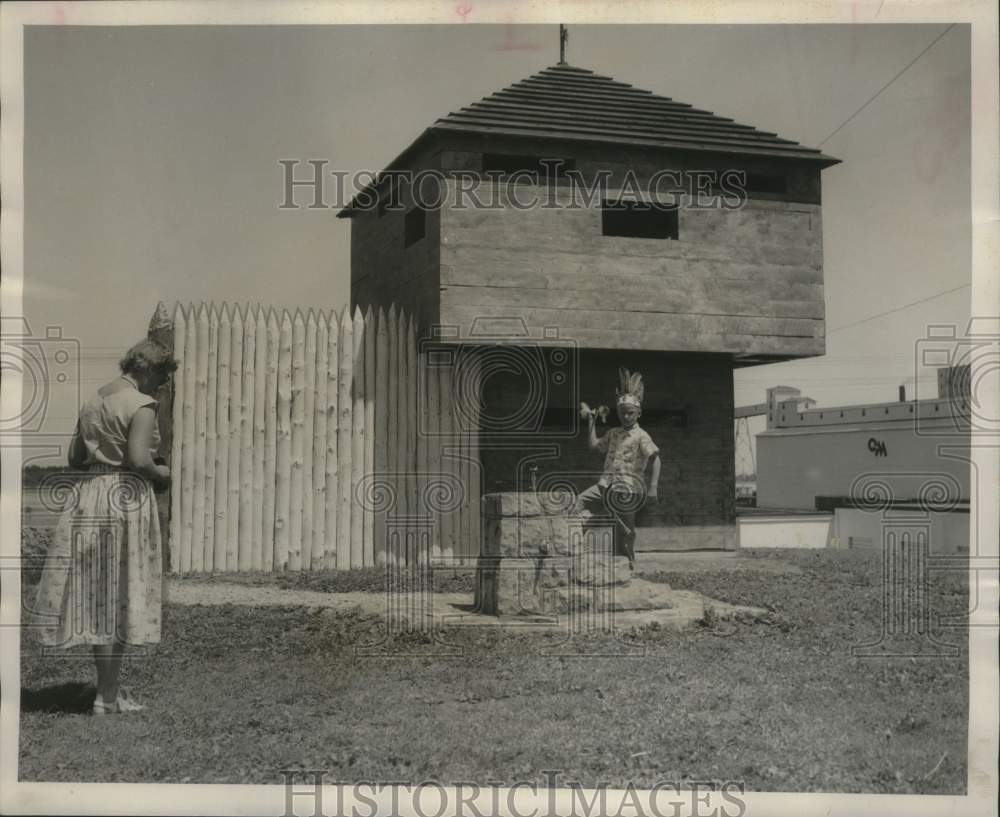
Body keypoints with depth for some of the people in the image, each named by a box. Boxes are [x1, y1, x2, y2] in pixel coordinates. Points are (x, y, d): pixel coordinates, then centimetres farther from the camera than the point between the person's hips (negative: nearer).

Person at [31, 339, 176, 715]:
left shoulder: (93, 401, 12)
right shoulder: (141, 404, -11)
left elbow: (74, 457, 13)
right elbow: (138, 459, -21)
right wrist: (160, 472, -3)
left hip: (87, 496, 7)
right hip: (125, 498, -7)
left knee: (96, 595, 13)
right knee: (119, 597, 1)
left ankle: (108, 688, 22)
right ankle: (108, 696, 8)